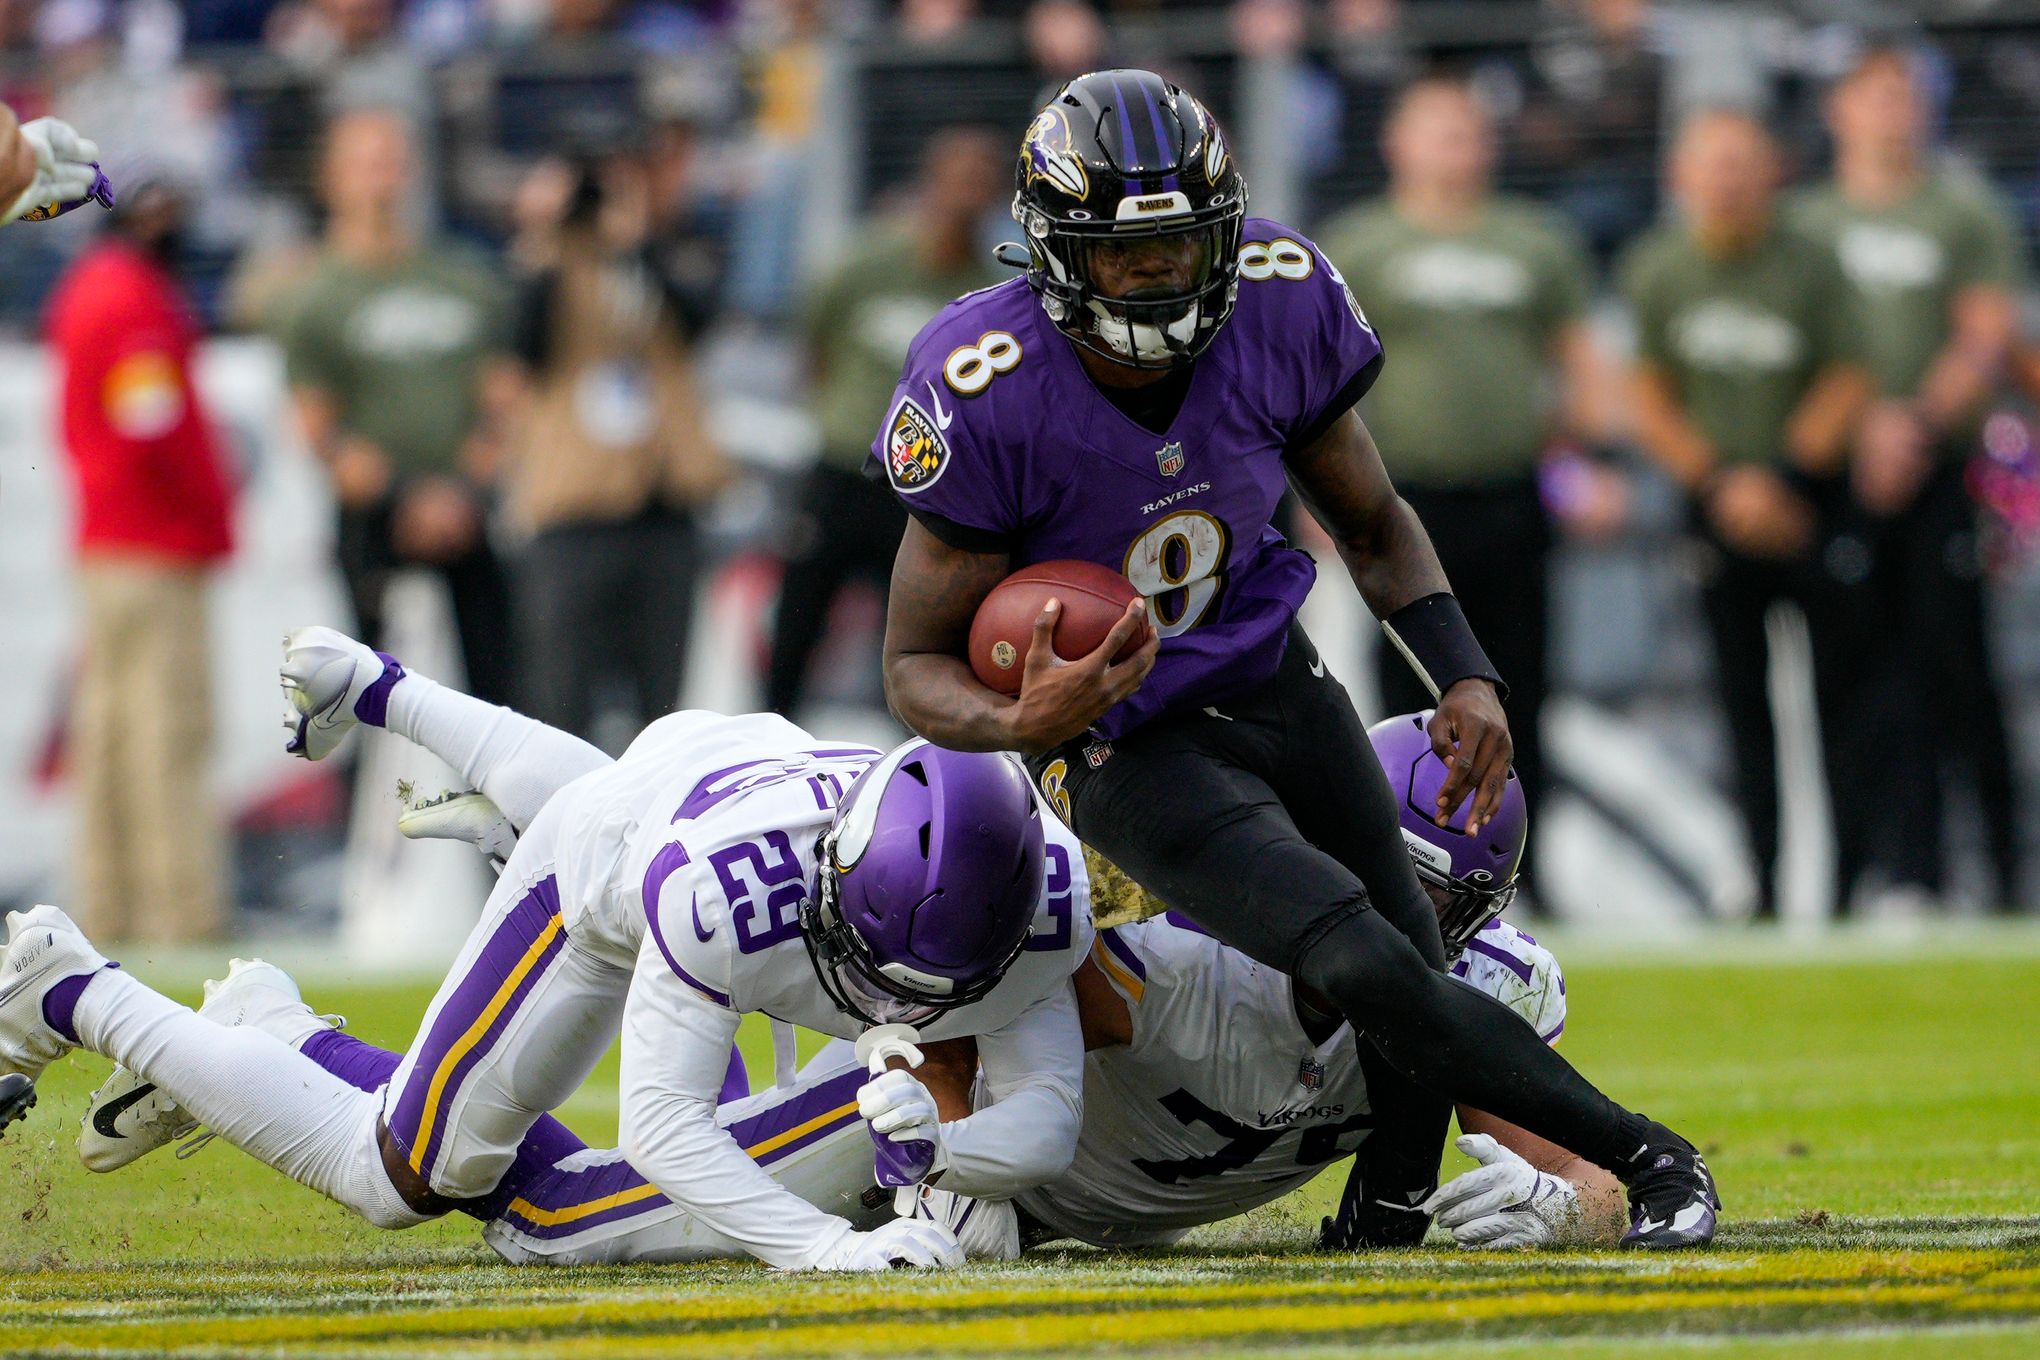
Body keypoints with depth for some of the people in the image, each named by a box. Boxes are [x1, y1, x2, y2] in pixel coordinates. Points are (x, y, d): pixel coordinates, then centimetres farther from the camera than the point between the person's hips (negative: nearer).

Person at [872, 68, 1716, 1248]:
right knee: (1365, 971, -21)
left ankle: (1382, 1218, 31)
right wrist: (1022, 723, -39)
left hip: (1271, 679, 5)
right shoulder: (987, 398, -27)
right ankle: (1648, 1158, -9)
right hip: (1124, 741, -5)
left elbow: (1372, 522, 5)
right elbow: (919, 665, -17)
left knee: (1419, 964, 4)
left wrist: (1466, 676, -10)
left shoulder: (1279, 308, -14)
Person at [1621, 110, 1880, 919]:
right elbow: (1649, 398, 3)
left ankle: (1866, 867, 1)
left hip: (1811, 496, -2)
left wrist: (1779, 478, -12)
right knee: (1742, 699, 3)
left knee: (1846, 686, -3)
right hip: (1714, 510, 2)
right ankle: (1758, 877, 6)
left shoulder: (1808, 267, -5)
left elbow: (1847, 384, -4)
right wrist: (1719, 483, -8)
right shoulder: (1655, 271, 1)